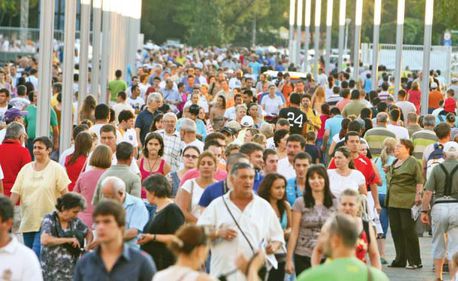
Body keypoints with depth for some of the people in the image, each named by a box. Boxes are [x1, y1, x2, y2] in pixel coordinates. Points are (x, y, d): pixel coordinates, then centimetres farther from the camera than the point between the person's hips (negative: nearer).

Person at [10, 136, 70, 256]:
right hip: (27, 222, 5)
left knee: (37, 254, -17)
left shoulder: (56, 169, -3)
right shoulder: (26, 169, 10)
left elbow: (65, 195, -4)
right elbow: (15, 193, 8)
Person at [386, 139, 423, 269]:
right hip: (392, 202, 8)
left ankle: (415, 261, 1)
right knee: (396, 230, 8)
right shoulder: (394, 163, 18)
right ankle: (400, 260, 15)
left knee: (408, 230, -6)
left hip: (406, 202, -8)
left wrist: (418, 196, -19)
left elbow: (420, 181, -11)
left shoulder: (413, 162, -6)